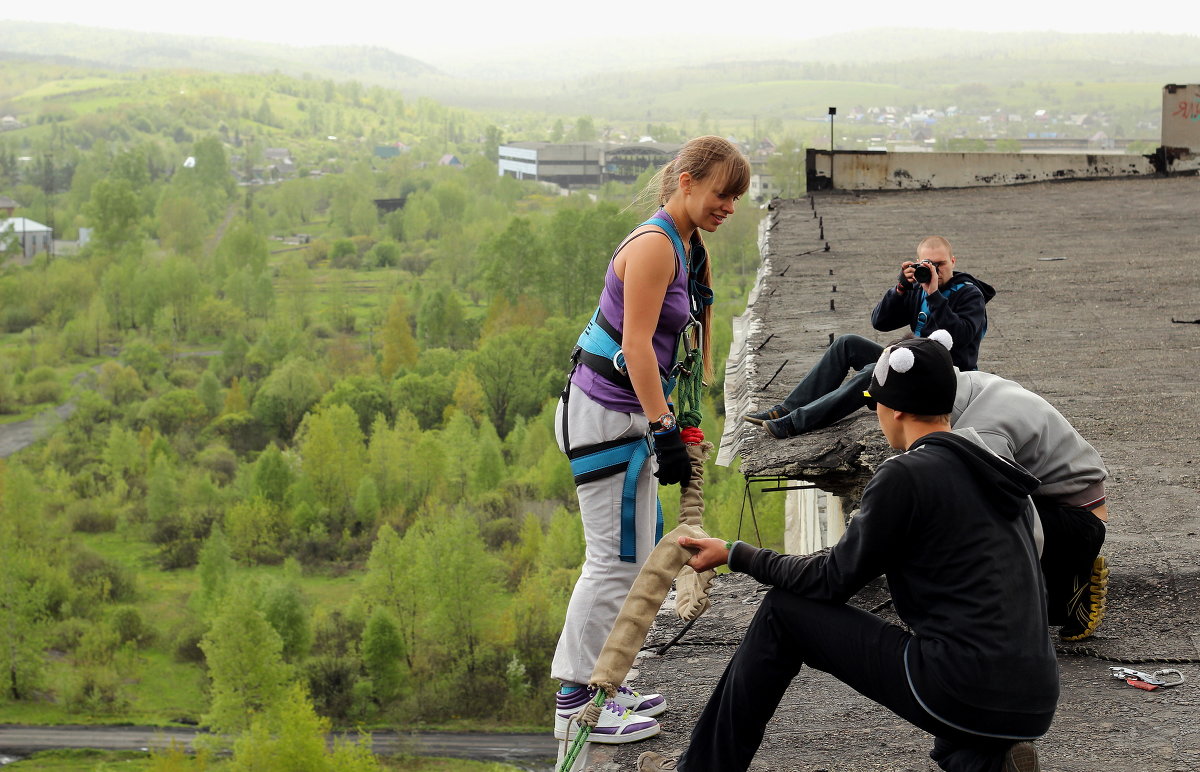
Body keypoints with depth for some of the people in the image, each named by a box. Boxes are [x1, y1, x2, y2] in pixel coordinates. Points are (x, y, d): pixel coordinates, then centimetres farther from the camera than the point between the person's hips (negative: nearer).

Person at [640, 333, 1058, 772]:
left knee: (783, 611, 6)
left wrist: (735, 554, 10)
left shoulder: (906, 475, -9)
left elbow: (834, 581, -1)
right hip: (1037, 699, 7)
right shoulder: (993, 468, 15)